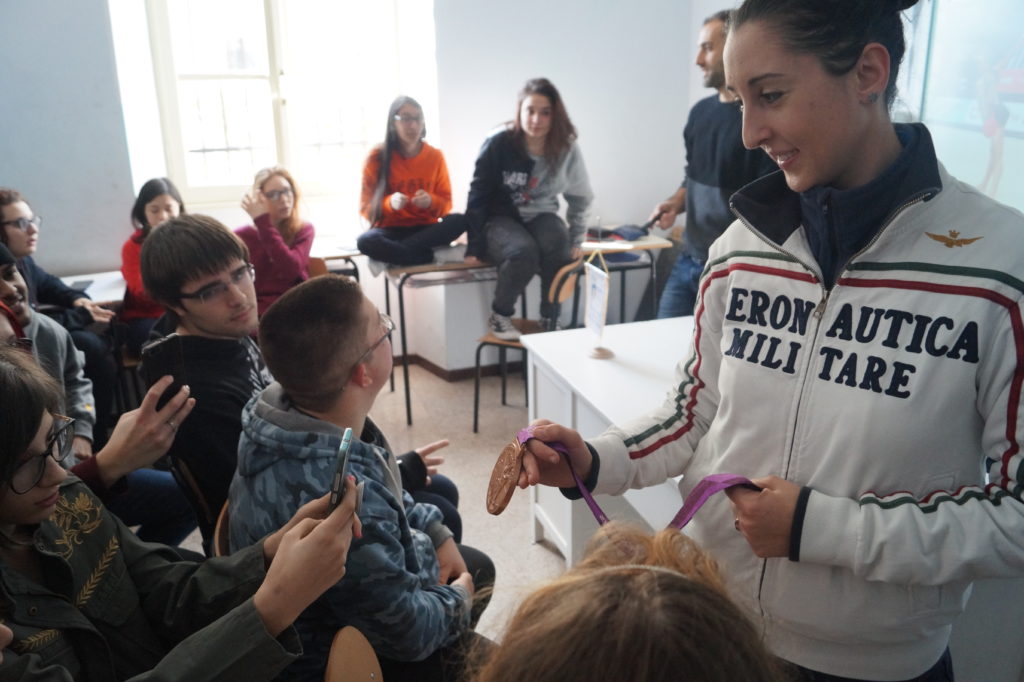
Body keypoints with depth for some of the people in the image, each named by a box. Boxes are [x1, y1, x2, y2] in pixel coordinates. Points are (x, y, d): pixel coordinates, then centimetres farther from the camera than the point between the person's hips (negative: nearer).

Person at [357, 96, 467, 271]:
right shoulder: (377, 157, -3)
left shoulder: (435, 156, 3)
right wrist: (389, 203, -24)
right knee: (365, 241, -36)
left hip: (425, 229, 2)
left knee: (459, 221, -28)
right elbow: (366, 207, -3)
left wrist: (431, 202, -18)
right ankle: (426, 257, -25)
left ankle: (394, 249, -27)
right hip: (390, 231, -2)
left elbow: (446, 204, 5)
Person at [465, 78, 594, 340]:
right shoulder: (499, 144, -16)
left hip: (540, 216, 3)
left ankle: (550, 322, -14)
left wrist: (576, 240, 7)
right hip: (500, 218, -3)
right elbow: (478, 196, -8)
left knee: (558, 244, -32)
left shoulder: (566, 148, -7)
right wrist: (474, 246, -8)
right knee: (524, 252, -34)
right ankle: (499, 315, -7)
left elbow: (580, 197, 8)